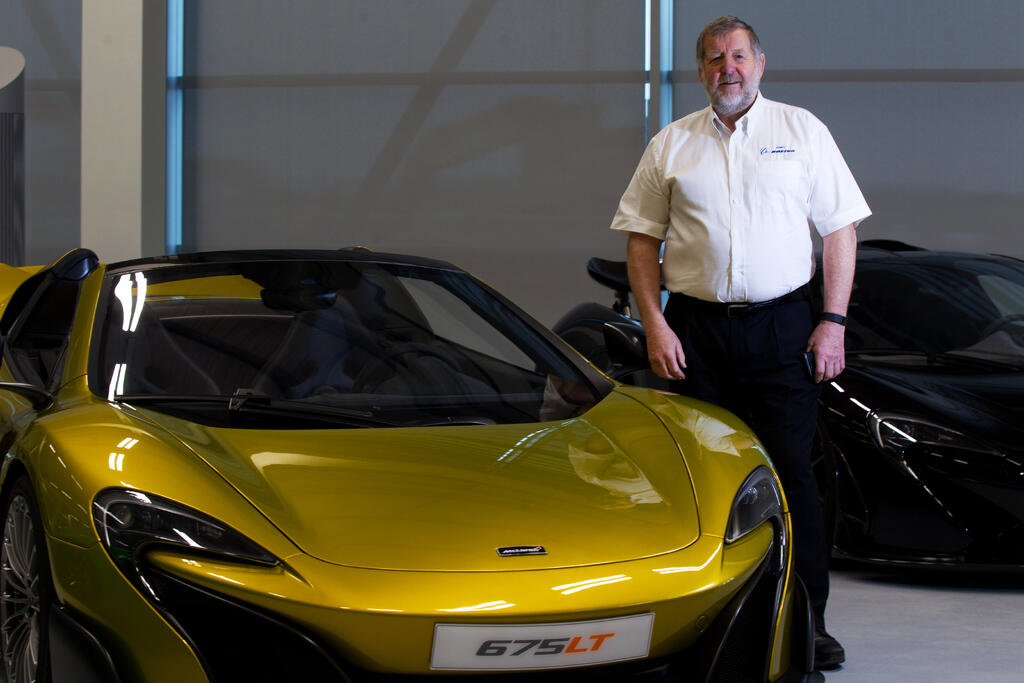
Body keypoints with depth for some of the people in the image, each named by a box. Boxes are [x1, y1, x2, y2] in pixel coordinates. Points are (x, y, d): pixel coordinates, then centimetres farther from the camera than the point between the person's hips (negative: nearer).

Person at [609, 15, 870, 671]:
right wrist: (655, 324, -1)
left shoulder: (802, 131, 6)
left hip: (782, 323, -2)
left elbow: (841, 229, 5)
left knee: (792, 471, -5)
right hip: (696, 328, 2)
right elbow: (642, 237, 11)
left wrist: (833, 321, -3)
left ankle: (808, 622, 0)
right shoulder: (671, 145, 10)